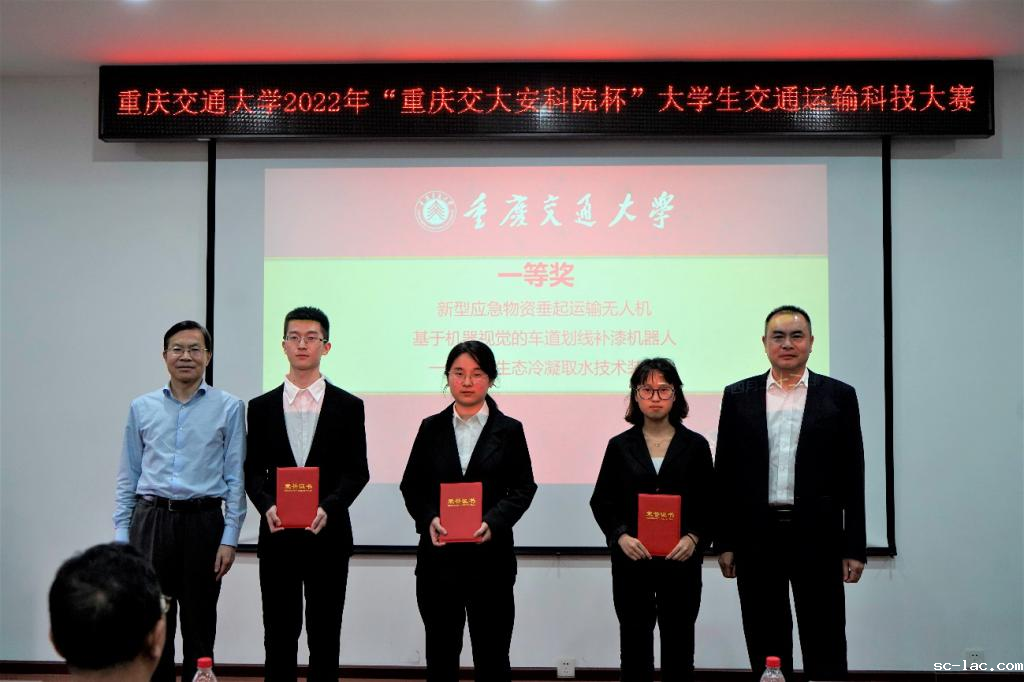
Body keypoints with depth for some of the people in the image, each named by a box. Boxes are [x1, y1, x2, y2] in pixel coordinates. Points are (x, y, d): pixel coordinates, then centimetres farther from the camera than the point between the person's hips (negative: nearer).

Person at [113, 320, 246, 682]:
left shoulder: (229, 408, 1)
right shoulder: (141, 408, 8)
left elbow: (235, 478, 0)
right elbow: (127, 477, 11)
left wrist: (229, 539, -6)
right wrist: (121, 536, 5)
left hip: (202, 523, -2)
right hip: (151, 521, 2)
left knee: (199, 625, 7)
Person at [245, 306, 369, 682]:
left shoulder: (349, 407, 3)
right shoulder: (261, 407, 8)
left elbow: (357, 471, -2)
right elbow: (253, 470, 5)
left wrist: (328, 508, -18)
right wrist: (267, 506, -14)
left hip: (328, 535, -1)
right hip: (277, 534, 1)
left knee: (325, 636, 5)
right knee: (279, 635, 7)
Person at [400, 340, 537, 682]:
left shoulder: (509, 430, 2)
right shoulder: (431, 428, 8)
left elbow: (523, 488, 1)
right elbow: (412, 486, 8)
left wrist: (493, 522, -16)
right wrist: (429, 519, -12)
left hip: (490, 555, -2)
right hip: (438, 555, 2)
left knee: (492, 653, 5)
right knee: (441, 652, 11)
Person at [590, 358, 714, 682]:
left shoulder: (695, 445, 4)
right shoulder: (620, 446, 5)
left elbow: (709, 505, 4)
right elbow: (601, 502, 4)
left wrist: (694, 538, -14)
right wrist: (621, 536, -13)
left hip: (680, 561, 0)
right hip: (631, 561, 0)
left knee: (678, 644, 7)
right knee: (635, 643, 5)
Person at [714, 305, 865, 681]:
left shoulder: (839, 396, 4)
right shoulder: (738, 396, 7)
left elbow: (852, 477, 3)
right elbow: (725, 474, 6)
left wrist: (854, 548, -1)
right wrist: (724, 542, 2)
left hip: (817, 537, -1)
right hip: (756, 537, 1)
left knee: (825, 649, 3)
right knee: (766, 649, 9)